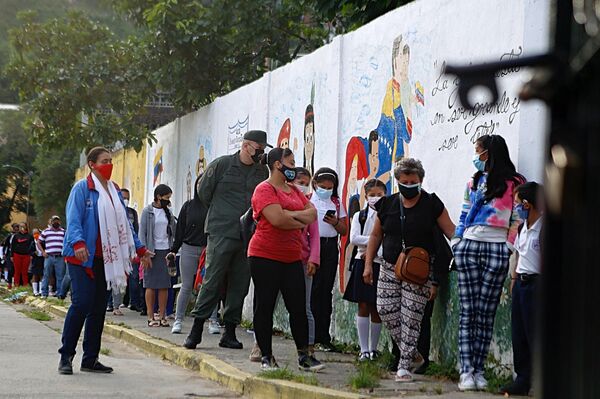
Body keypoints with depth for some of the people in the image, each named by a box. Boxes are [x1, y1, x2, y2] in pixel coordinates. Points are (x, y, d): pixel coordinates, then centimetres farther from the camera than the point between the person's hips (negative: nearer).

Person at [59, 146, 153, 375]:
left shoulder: (115, 191, 17)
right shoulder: (82, 188, -4)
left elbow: (124, 224, 24)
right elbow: (73, 220, -14)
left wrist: (139, 249, 21)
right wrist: (78, 243, -30)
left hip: (103, 258, 7)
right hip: (82, 256, -7)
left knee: (99, 308, 6)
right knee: (81, 304, -14)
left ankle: (90, 359, 12)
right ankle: (66, 357, -5)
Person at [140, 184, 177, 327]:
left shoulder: (168, 212, 12)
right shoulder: (147, 211, -1)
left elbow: (174, 231, 14)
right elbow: (142, 233, -3)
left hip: (166, 251, 4)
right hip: (152, 251, -4)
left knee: (164, 285, 2)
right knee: (151, 285, -1)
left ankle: (162, 316, 7)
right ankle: (151, 317, 2)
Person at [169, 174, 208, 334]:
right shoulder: (188, 205, 9)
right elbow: (180, 229, 11)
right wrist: (173, 250, 6)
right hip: (189, 250, 1)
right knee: (186, 287, 2)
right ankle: (178, 320, 6)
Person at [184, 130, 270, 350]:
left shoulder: (263, 171, 10)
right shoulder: (222, 164, -1)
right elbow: (204, 191, 9)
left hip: (249, 237, 4)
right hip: (221, 233, -4)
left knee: (240, 285, 5)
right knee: (212, 281, -6)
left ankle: (230, 332, 11)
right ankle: (196, 330, 0)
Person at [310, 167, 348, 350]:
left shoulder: (336, 203, 14)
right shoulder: (307, 200, 2)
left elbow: (344, 231, 13)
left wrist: (335, 222, -7)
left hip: (330, 246, 4)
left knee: (326, 289, 4)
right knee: (313, 289, -6)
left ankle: (323, 335, 8)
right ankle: (310, 334, -1)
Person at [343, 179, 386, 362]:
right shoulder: (359, 216, 9)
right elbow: (354, 238, -4)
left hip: (380, 264, -1)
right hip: (362, 264, 1)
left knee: (376, 309, 3)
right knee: (363, 307, -2)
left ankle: (373, 348, 14)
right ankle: (364, 349, 0)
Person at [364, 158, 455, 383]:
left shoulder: (431, 204, -3)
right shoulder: (388, 205, 7)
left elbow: (450, 231, -4)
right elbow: (376, 235, 15)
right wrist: (368, 263, 10)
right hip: (390, 268, 4)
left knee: (411, 317, -8)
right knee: (385, 310, -6)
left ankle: (404, 366, -1)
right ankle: (412, 353, 11)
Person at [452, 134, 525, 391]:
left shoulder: (514, 183, 5)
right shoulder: (474, 182, 19)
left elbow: (517, 221, 1)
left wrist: (509, 248, -8)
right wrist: (456, 245, 12)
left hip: (497, 249, -3)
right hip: (469, 246, 3)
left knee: (486, 313, -2)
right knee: (468, 311, -3)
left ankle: (478, 370, 1)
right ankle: (466, 371, -6)